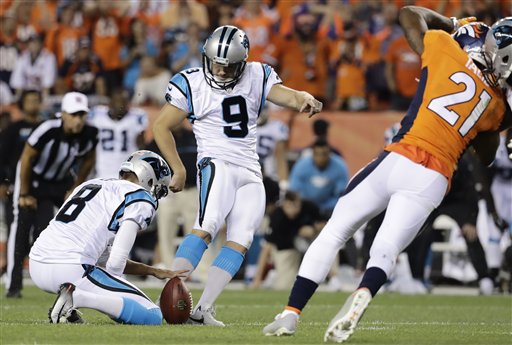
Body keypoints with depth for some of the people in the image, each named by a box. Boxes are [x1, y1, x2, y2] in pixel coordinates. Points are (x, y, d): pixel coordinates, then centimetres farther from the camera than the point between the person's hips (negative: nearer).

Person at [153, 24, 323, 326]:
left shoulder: (256, 77, 7)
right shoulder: (191, 84, -1)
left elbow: (286, 95, -7)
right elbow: (162, 126, 5)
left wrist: (305, 99, -31)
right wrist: (179, 169, 1)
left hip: (251, 175, 5)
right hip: (218, 165, -5)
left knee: (240, 242, -5)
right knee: (206, 228, -25)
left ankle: (203, 310, -6)